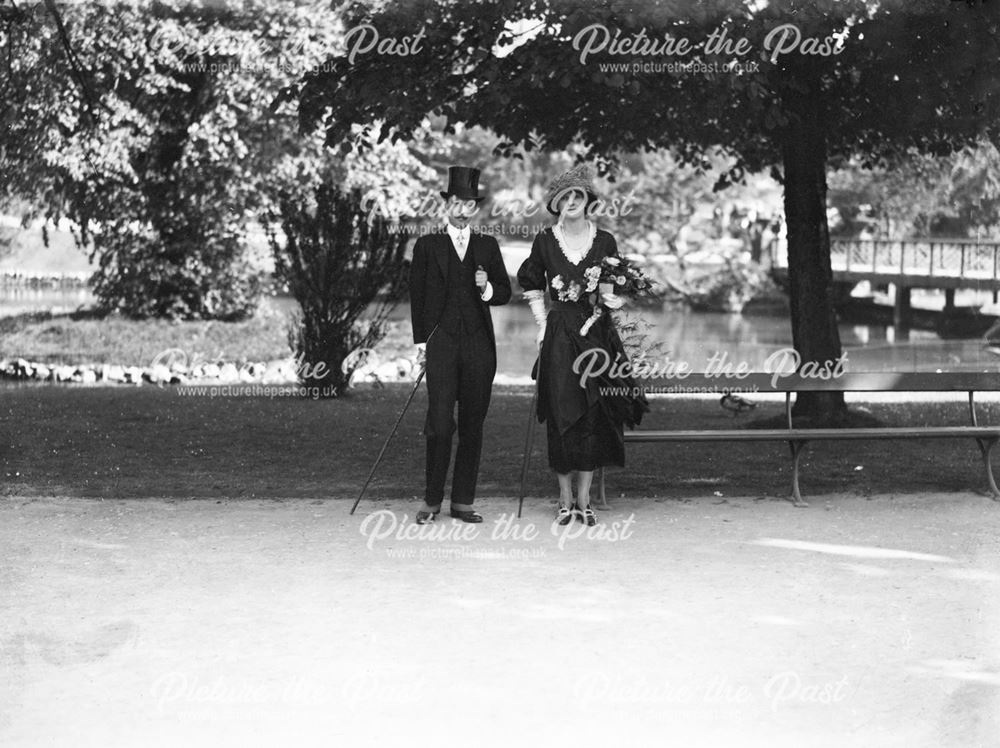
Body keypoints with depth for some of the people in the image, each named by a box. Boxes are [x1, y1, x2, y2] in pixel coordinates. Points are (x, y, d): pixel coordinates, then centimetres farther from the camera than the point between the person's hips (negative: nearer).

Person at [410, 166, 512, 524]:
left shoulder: (488, 246, 12)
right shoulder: (427, 246, 6)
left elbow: (505, 293, 14)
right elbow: (417, 296, 6)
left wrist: (487, 287, -8)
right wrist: (421, 341, -1)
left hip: (479, 344, 3)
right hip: (441, 343, -3)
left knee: (473, 424, 3)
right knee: (440, 423, -9)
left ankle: (463, 501, 9)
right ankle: (432, 500, 1)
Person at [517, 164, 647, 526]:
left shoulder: (604, 242, 4)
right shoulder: (545, 242, 4)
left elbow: (608, 291, 7)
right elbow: (532, 288, 14)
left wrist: (611, 301, -15)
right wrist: (542, 323, 3)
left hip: (596, 333, 0)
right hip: (558, 335, 0)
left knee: (593, 417, -1)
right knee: (562, 416, -3)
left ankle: (584, 500, 5)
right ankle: (565, 500, 4)